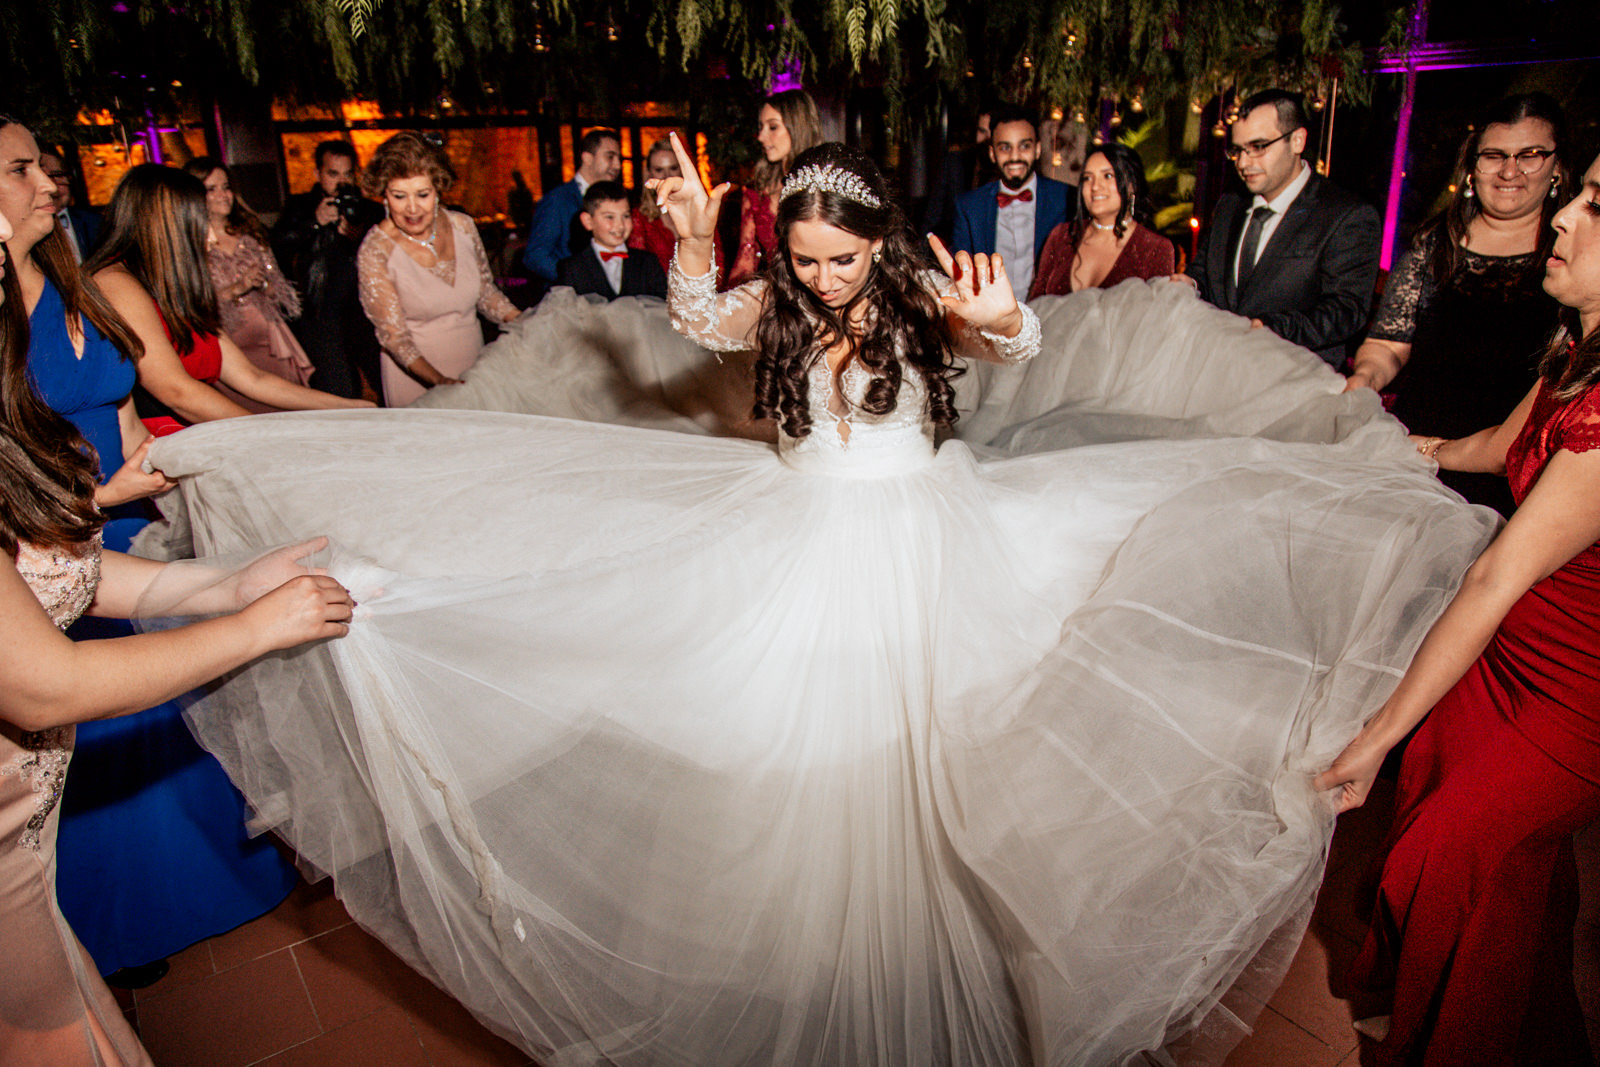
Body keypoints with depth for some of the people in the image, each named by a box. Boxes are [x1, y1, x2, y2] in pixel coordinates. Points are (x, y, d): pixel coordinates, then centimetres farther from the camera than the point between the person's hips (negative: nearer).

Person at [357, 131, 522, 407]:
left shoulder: (462, 226, -4)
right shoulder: (375, 251, -17)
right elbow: (394, 337, -17)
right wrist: (440, 381, -33)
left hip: (476, 370, 4)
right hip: (416, 381, -4)